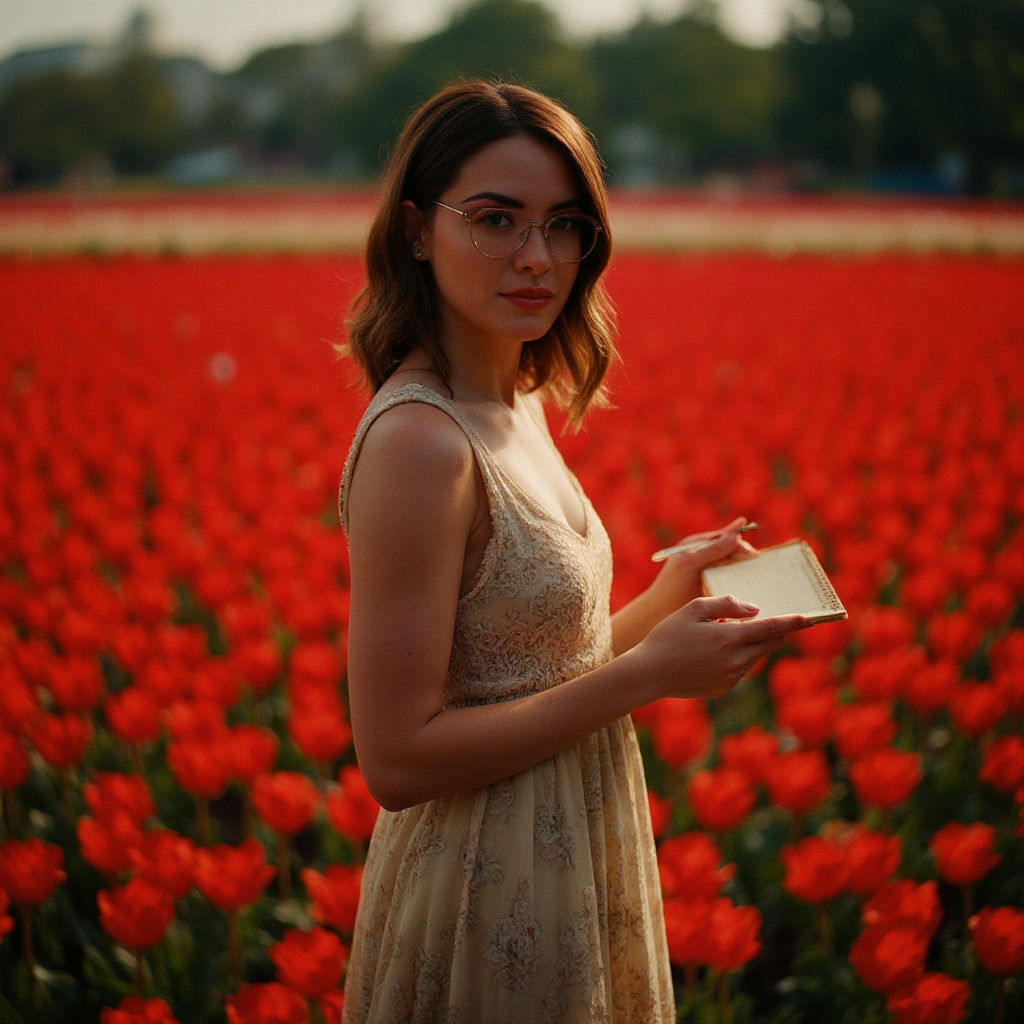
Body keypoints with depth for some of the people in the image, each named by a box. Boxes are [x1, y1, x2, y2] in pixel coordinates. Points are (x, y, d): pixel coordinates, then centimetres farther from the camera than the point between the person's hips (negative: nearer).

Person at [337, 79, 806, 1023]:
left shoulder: (517, 407, 4)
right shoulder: (417, 441, -23)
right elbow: (398, 758, -24)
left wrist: (662, 604, 1)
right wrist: (647, 672, -22)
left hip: (569, 874, 8)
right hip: (488, 905, -8)